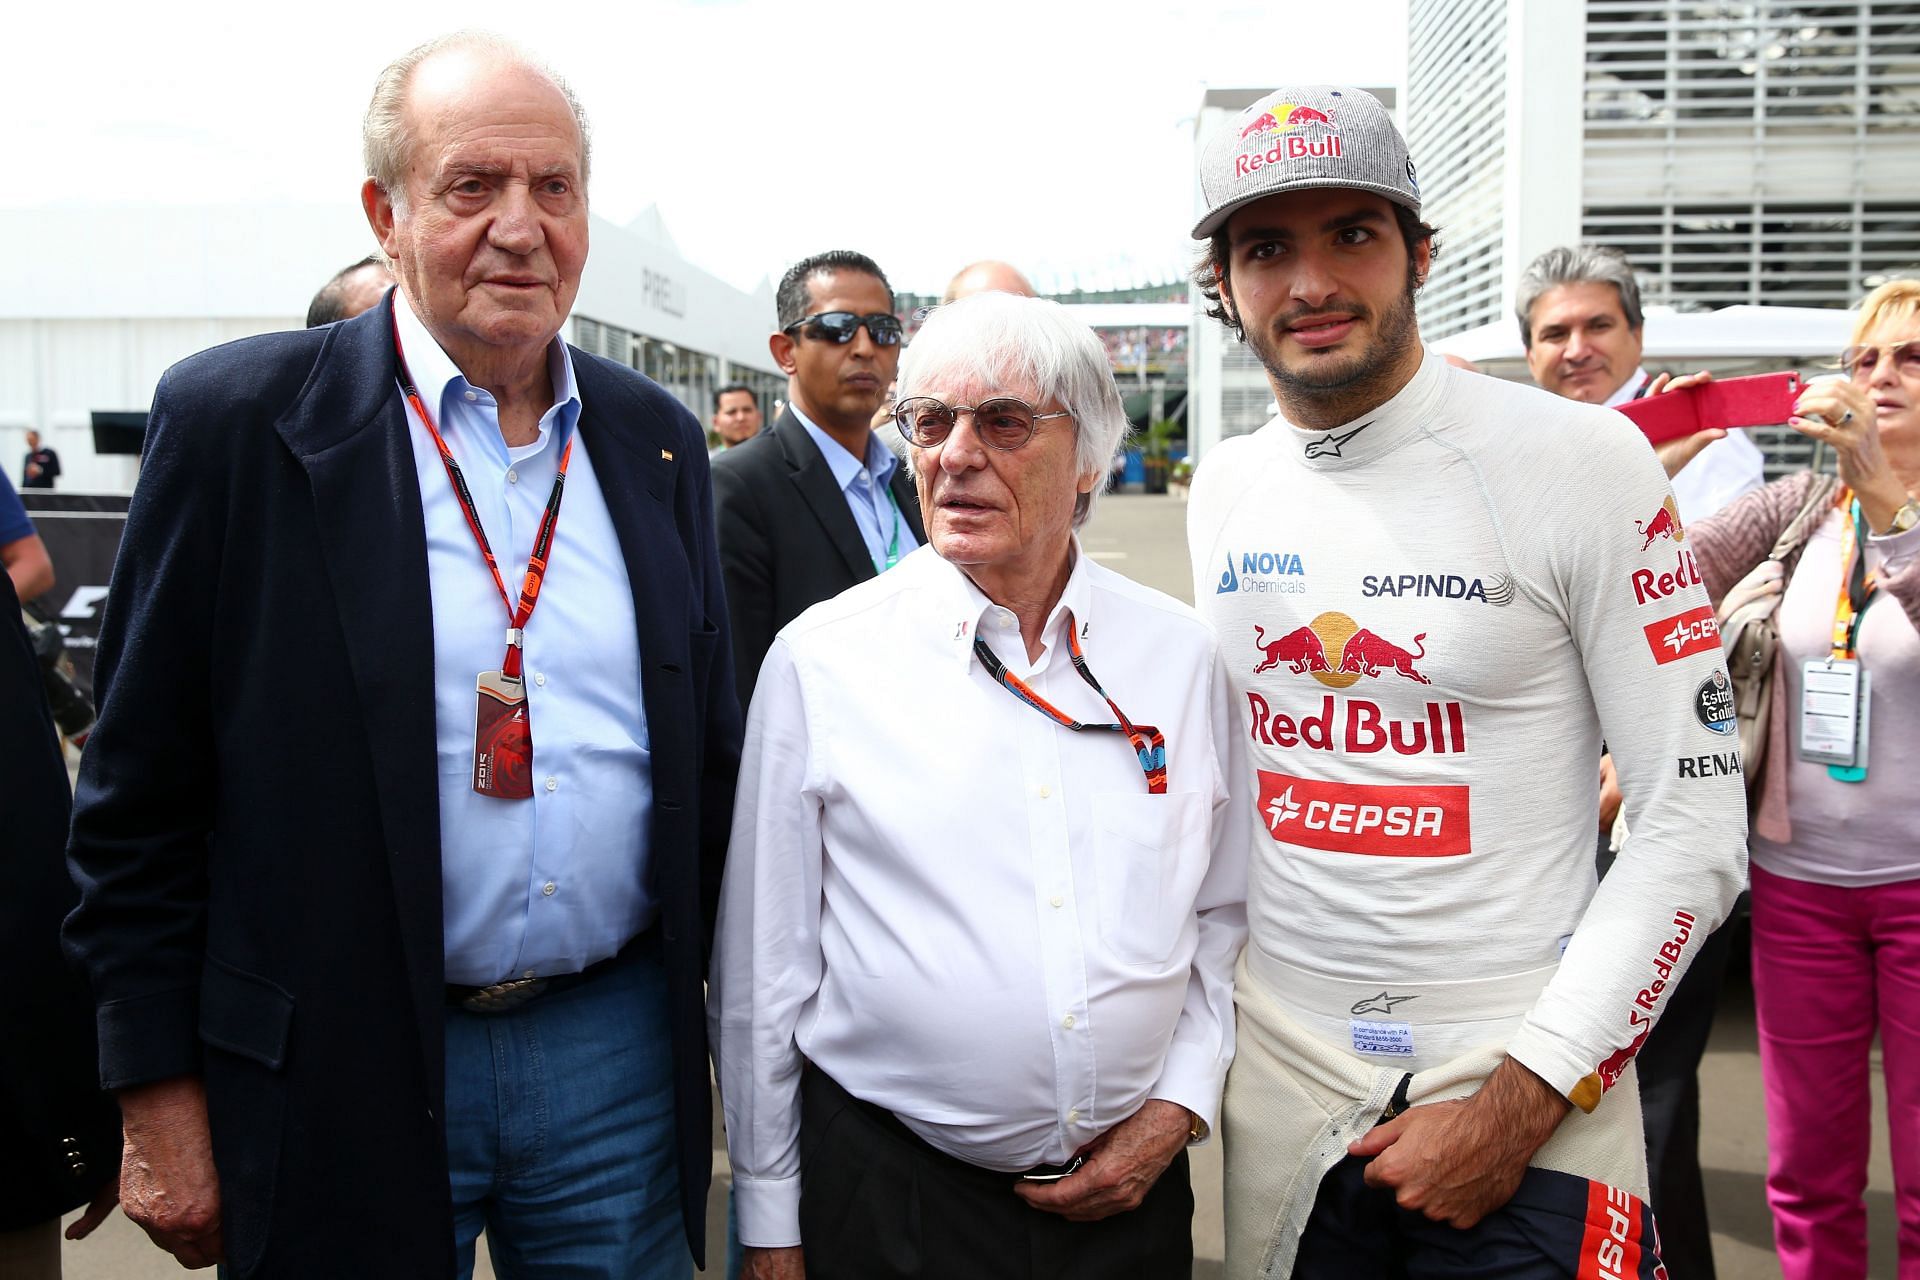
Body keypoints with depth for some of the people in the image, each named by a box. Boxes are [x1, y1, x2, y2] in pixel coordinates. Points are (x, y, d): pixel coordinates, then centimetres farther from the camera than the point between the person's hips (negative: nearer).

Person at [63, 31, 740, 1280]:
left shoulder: (655, 436, 3)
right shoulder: (236, 417, -8)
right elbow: (142, 791, -5)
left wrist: (731, 1026, 10)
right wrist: (160, 1094, -4)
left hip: (619, 1046, 4)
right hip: (340, 1073, -3)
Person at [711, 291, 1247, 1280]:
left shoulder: (1178, 652, -1)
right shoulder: (820, 658, -9)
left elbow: (1223, 918, 8)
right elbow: (763, 965, -4)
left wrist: (1177, 1109, -2)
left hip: (1131, 1189, 3)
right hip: (886, 1198, -2)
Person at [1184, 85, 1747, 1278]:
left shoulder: (1581, 459, -12)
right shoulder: (1225, 487, 3)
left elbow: (1698, 825, -12)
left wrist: (1518, 1106, -15)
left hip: (1525, 1074, -4)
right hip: (1281, 1061, 5)